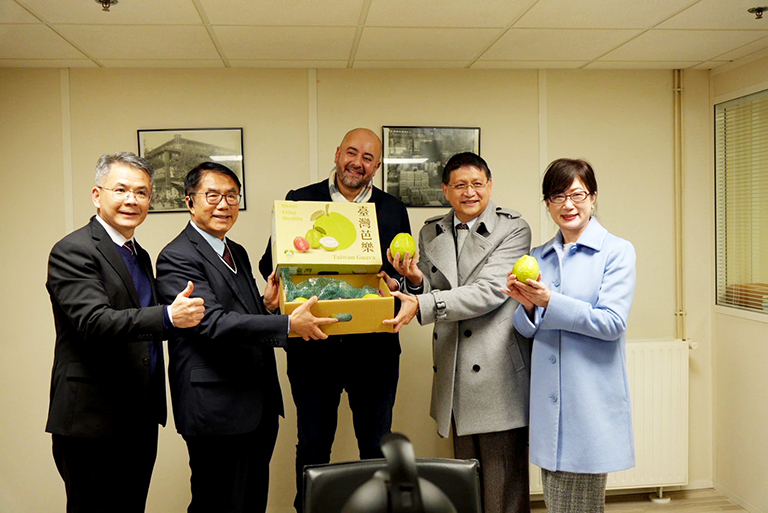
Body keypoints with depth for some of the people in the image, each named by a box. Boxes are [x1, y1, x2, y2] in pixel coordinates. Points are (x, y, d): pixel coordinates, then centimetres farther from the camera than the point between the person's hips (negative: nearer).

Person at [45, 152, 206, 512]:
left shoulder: (140, 256, 16)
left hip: (141, 422, 8)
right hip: (93, 425, -8)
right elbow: (94, 322, -26)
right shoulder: (73, 251, -12)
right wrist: (168, 317, -38)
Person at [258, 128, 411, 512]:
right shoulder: (299, 200, 4)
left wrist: (397, 282, -15)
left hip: (374, 347, 1)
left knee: (376, 444, 11)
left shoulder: (393, 210, 8)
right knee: (312, 444, 11)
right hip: (313, 346, -1)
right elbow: (271, 264, 5)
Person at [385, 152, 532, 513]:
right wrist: (415, 280, -10)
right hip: (453, 378, 5)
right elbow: (428, 299, 14)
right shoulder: (430, 234, 11)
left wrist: (422, 305, -24)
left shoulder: (513, 229, -4)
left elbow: (489, 291, -17)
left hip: (498, 375, -5)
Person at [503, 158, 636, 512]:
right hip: (547, 397, 5)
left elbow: (612, 323, -13)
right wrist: (528, 306, -11)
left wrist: (549, 302, -21)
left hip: (591, 397, -4)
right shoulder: (538, 257, 13)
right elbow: (527, 329, 12)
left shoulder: (617, 251, -3)